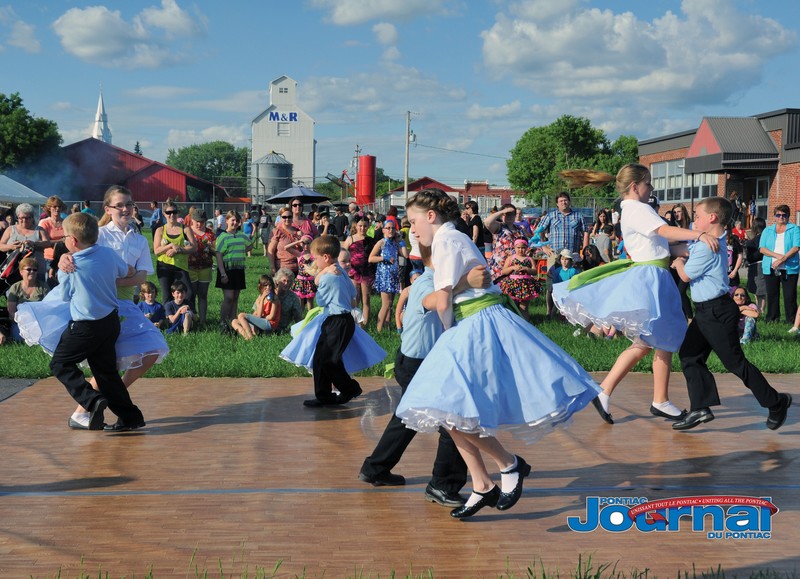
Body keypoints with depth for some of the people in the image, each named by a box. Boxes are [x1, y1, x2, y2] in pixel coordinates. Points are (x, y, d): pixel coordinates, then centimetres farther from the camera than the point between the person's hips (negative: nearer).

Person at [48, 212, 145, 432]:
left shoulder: (67, 269, -15)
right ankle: (130, 416, 14)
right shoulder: (108, 254, -3)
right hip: (111, 321, 6)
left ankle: (92, 400, -9)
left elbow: (66, 296, 2)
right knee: (106, 370, 16)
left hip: (85, 327, -6)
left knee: (60, 364, 9)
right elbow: (129, 272, 14)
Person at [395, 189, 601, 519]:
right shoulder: (454, 239, 20)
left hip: (480, 328, -10)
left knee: (452, 407, -16)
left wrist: (448, 330, 3)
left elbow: (442, 301, -12)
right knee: (448, 412, 7)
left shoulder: (446, 240, -9)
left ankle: (509, 464, -1)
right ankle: (482, 486, 12)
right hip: (468, 331, 10)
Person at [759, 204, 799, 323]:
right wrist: (777, 255, -14)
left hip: (789, 268, -2)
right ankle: (772, 320, 14)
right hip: (770, 268, 3)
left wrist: (783, 259, -18)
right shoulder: (767, 231, 14)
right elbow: (762, 248, 2)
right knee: (772, 295, 6)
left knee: (790, 296, -3)